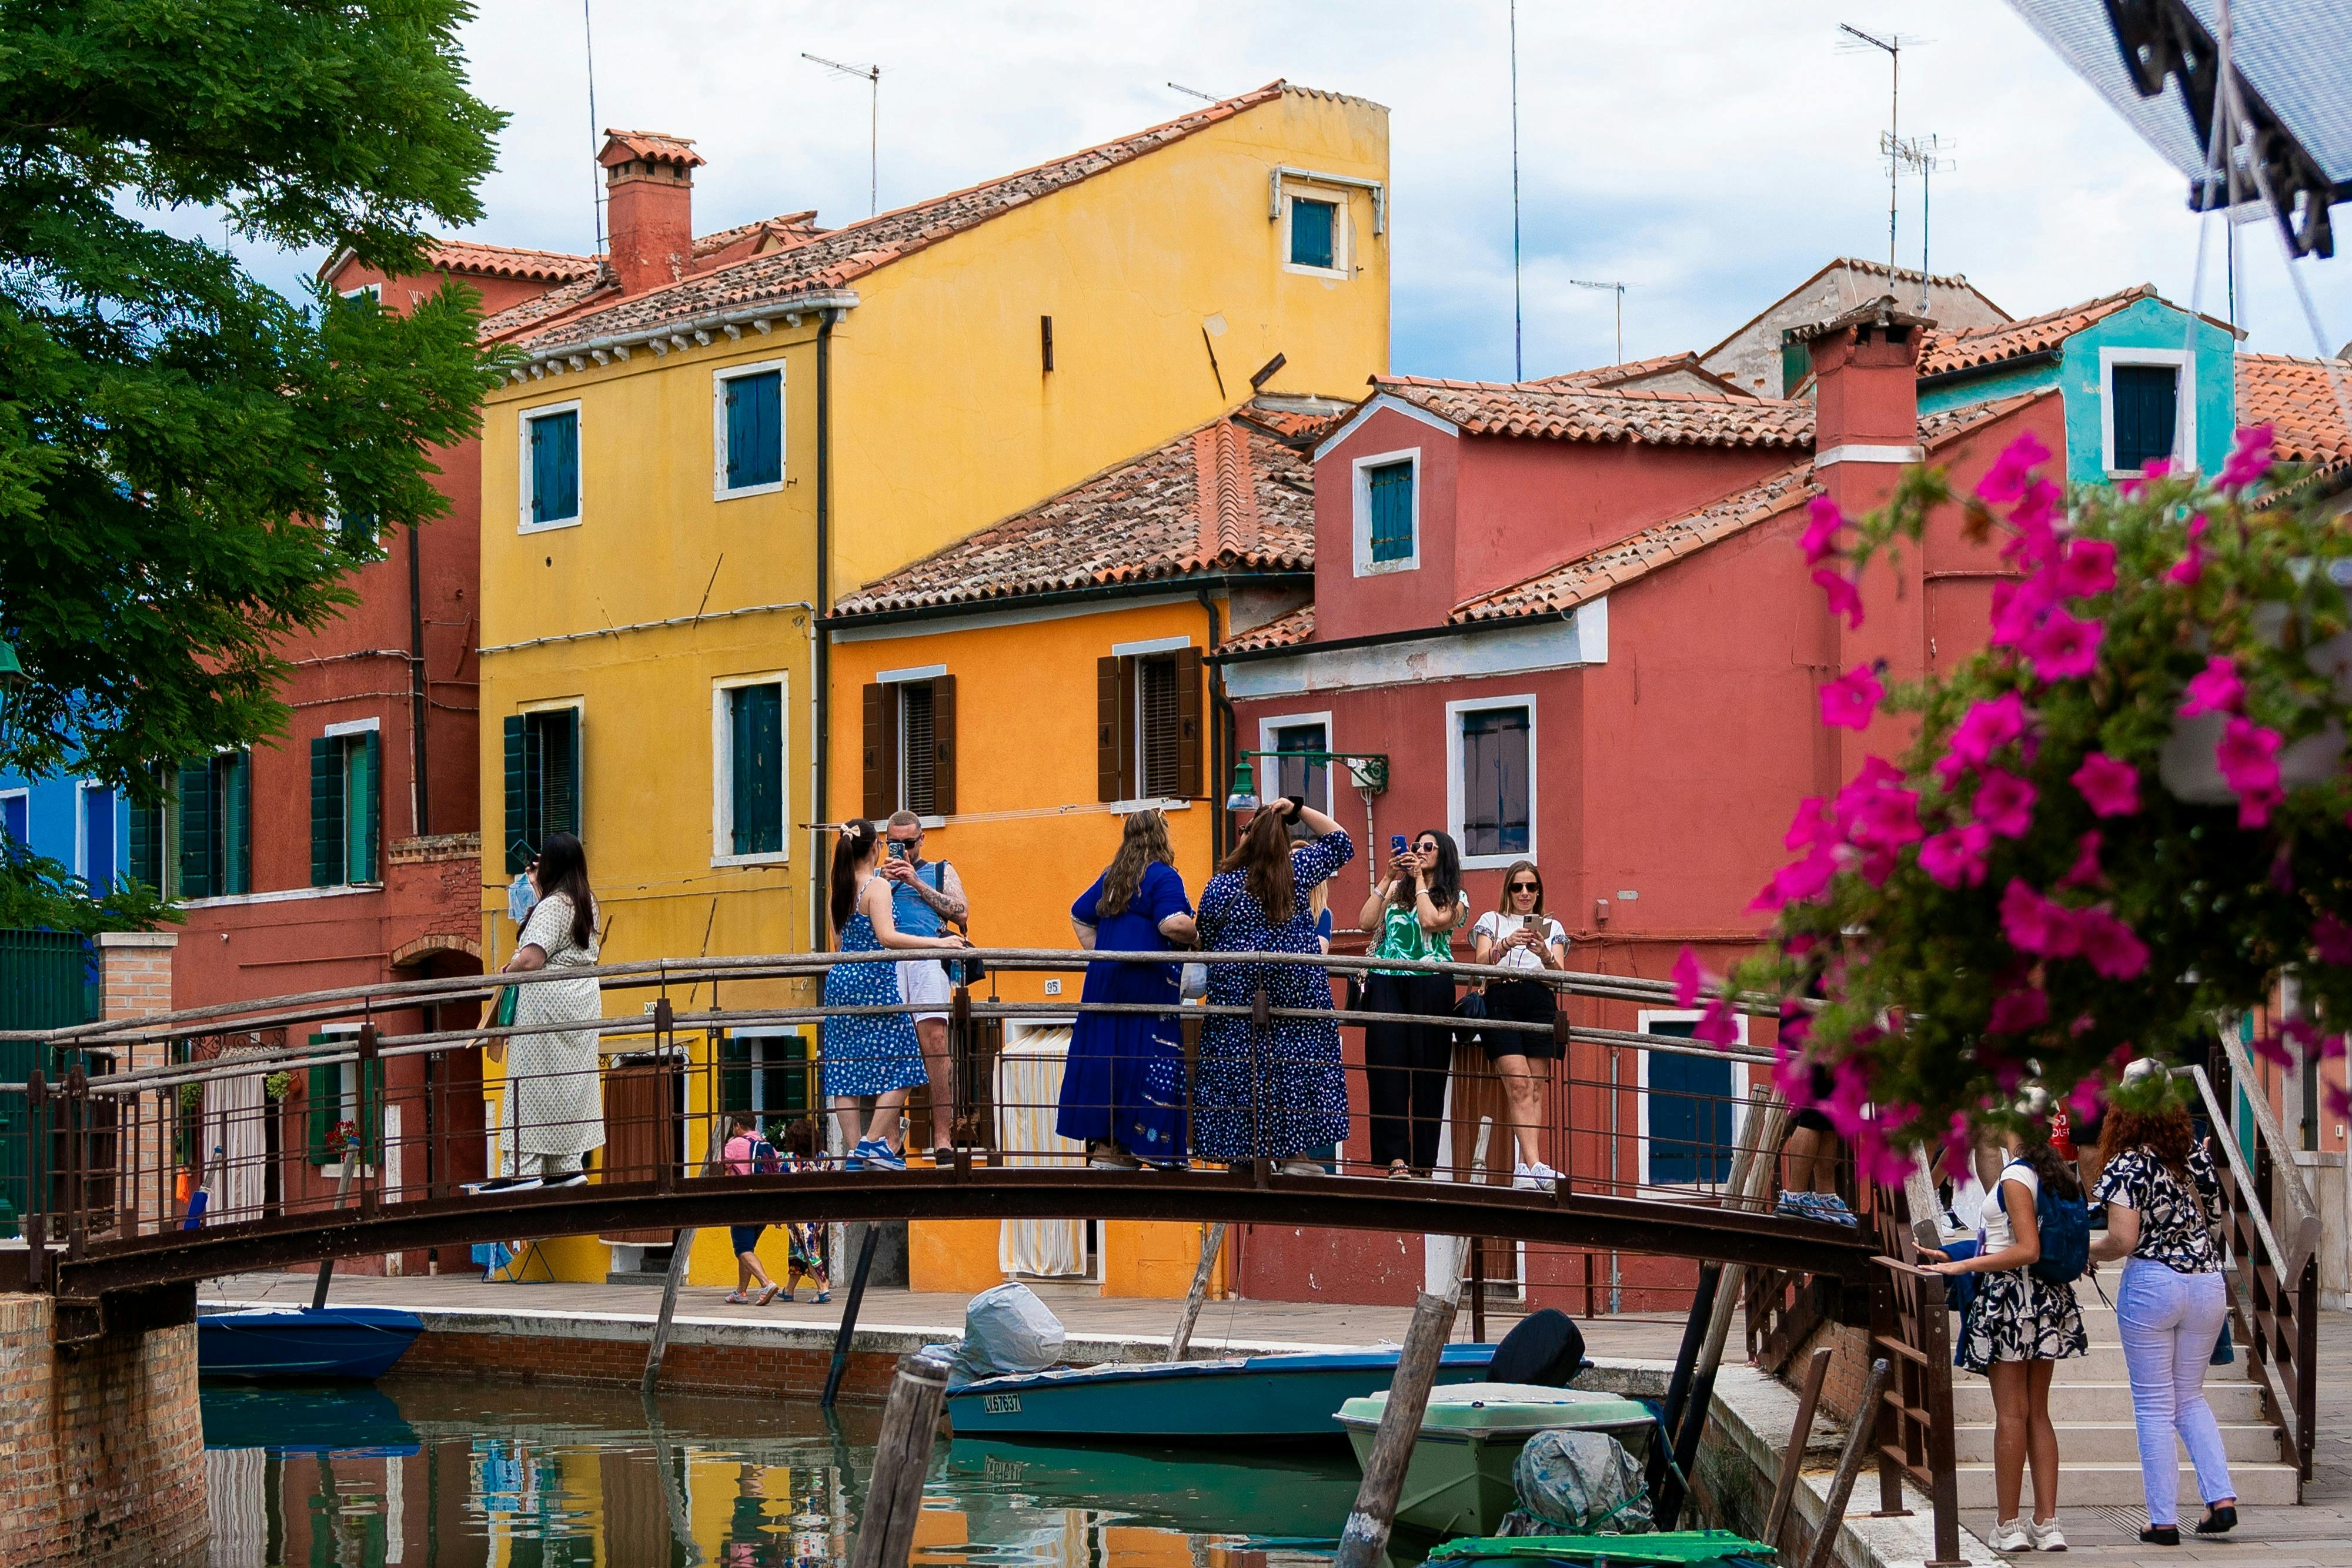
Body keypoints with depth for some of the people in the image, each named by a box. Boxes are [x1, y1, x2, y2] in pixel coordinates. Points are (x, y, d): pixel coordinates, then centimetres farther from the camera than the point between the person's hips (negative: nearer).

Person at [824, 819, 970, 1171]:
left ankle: (855, 1153, 1)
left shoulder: (841, 889, 12)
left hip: (840, 980, 8)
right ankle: (874, 1142, -10)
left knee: (845, 1069, 4)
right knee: (899, 1066, -1)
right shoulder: (877, 886, -10)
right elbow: (887, 936, -21)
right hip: (874, 982, -8)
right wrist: (938, 943, -19)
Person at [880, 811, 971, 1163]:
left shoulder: (940, 872, 24)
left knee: (934, 1038, -17)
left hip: (929, 959, -2)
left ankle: (943, 1138, -21)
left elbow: (961, 913, 9)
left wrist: (917, 883, 4)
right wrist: (884, 882, 5)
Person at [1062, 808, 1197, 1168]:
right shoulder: (1162, 876, -8)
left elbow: (1079, 916, 24)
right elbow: (1173, 923, -21)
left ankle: (1102, 1142, 10)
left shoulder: (1111, 878, 17)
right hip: (1148, 981, -8)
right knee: (1149, 1058, -4)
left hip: (1105, 977, 8)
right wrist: (1199, 937, -3)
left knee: (1105, 1054, 8)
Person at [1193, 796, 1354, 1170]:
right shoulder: (1296, 871, -2)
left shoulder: (1219, 886, -4)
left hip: (1236, 988, -1)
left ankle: (1244, 1153, 3)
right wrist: (1299, 809, 6)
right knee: (1293, 1061, 4)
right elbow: (1340, 843, 12)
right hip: (1295, 986, 1)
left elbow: (1206, 943, 5)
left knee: (1237, 1068, 3)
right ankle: (1292, 1152, 2)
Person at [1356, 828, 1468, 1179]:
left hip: (1430, 984, -2)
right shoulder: (1396, 889, 21)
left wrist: (1419, 879, 1)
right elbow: (1366, 923, 7)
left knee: (1426, 1068, -4)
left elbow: (1431, 921, -8)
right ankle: (1396, 1157, -17)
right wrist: (1388, 878, 5)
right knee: (1387, 1066, -11)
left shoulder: (1456, 897, 11)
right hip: (1386, 983, 2)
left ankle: (1423, 1161, -1)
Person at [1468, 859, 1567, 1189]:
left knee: (1535, 1089, -5)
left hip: (1541, 1004, 2)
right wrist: (1506, 945, -19)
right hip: (1502, 999, -2)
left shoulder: (1552, 927, 21)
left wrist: (1545, 955, -15)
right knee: (1520, 1084, -16)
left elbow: (1559, 973, 6)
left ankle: (1524, 1169, -7)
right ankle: (1534, 1165, -26)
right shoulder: (1492, 921, 17)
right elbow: (1481, 963, 0)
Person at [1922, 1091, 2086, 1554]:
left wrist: (1962, 1266, -19)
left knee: (2011, 1413, -3)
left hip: (2009, 1296, -8)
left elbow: (2027, 1250, -21)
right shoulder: (2055, 1174, 10)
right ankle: (2047, 1523, 7)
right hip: (2049, 1299, 8)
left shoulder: (2015, 1177, -15)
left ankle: (2008, 1525, 1)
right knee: (2038, 1413, 10)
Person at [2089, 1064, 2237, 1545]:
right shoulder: (2199, 1156, 5)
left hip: (2152, 1284, -5)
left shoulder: (2130, 1166, -12)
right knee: (2190, 1397, 19)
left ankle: (2164, 1520, 3)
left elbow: (2122, 1241, -17)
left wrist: (2084, 1249, 1)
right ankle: (2222, 1498, 5)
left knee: (2154, 1406, 3)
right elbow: (2214, 1221, 13)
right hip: (2209, 1284, 5)